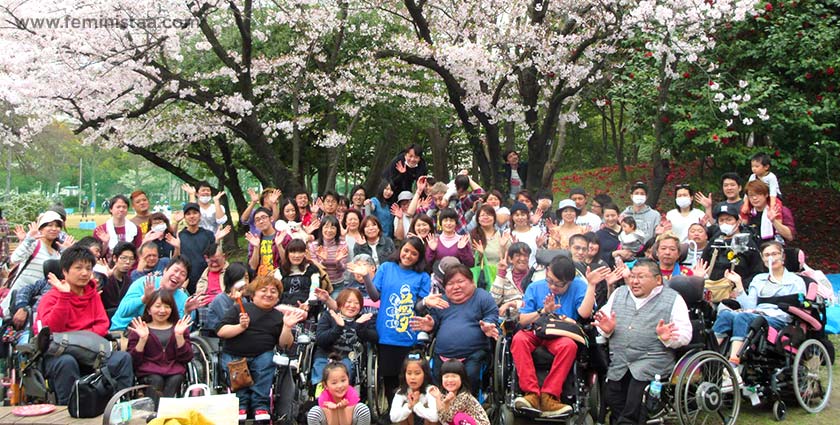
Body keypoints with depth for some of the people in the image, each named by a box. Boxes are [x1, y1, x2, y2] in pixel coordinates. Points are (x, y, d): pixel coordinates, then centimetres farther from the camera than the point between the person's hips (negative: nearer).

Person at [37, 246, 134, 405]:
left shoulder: (93, 295, 13)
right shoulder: (50, 297, -2)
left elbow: (103, 325, 5)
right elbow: (51, 329, -18)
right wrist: (64, 296, -22)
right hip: (58, 353, -4)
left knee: (123, 358, -19)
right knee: (67, 362, -38)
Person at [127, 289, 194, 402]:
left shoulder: (179, 327, 17)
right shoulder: (139, 328, 12)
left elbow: (186, 358, 6)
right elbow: (134, 361, 3)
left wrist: (179, 335, -6)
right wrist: (143, 338, -10)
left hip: (174, 370, 1)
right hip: (148, 371, -1)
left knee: (175, 380, -31)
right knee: (156, 380, -33)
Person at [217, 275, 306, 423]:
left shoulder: (279, 316, 15)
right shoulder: (238, 309, 8)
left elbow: (284, 345, 8)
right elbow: (220, 332, -1)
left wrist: (287, 327, -9)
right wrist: (241, 327, -15)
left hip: (261, 356, 1)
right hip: (233, 356, -1)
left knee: (267, 361, -29)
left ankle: (260, 404, -22)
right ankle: (241, 404, -14)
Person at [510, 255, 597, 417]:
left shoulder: (578, 286, 3)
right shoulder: (535, 288, 8)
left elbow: (584, 313, -15)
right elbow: (522, 320, 5)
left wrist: (591, 285, -16)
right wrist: (543, 311, -9)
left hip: (562, 336, -1)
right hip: (535, 333, 1)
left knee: (569, 345, -36)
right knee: (519, 339, -32)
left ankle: (548, 396, -32)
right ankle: (531, 393, -35)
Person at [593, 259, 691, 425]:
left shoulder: (673, 299, 7)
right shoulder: (619, 293, 18)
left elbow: (685, 335, 0)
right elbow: (603, 325, 17)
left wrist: (667, 338, -19)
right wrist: (606, 329, -5)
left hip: (652, 360, -3)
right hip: (618, 361, 3)